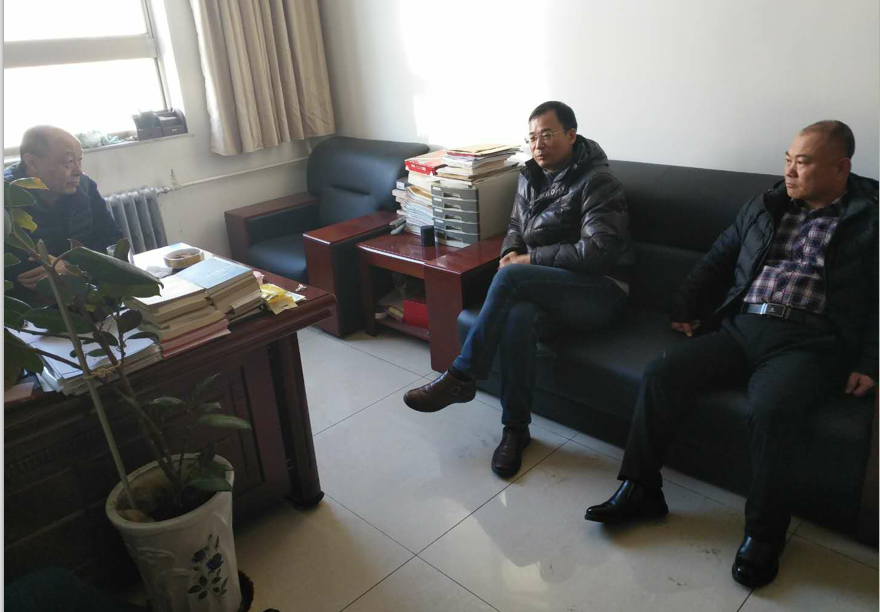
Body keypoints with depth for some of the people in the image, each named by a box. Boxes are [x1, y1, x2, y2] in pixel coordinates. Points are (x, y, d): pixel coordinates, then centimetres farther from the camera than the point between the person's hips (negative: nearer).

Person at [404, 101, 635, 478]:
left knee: (511, 278, -32)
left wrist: (530, 259, -16)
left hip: (601, 294, -5)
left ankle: (461, 379, -21)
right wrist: (510, 253, 0)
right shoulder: (531, 177, 12)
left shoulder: (596, 181, -10)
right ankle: (515, 428, -19)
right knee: (519, 316, -32)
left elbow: (598, 251, -20)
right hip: (546, 290, 5)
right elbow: (516, 227, 25)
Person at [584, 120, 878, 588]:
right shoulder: (766, 207, 20)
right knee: (660, 374, -16)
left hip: (807, 343, -5)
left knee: (770, 410, -33)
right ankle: (640, 490, -3)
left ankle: (764, 532, -8)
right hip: (739, 326, 5)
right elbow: (716, 260, 23)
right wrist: (686, 309, 14)